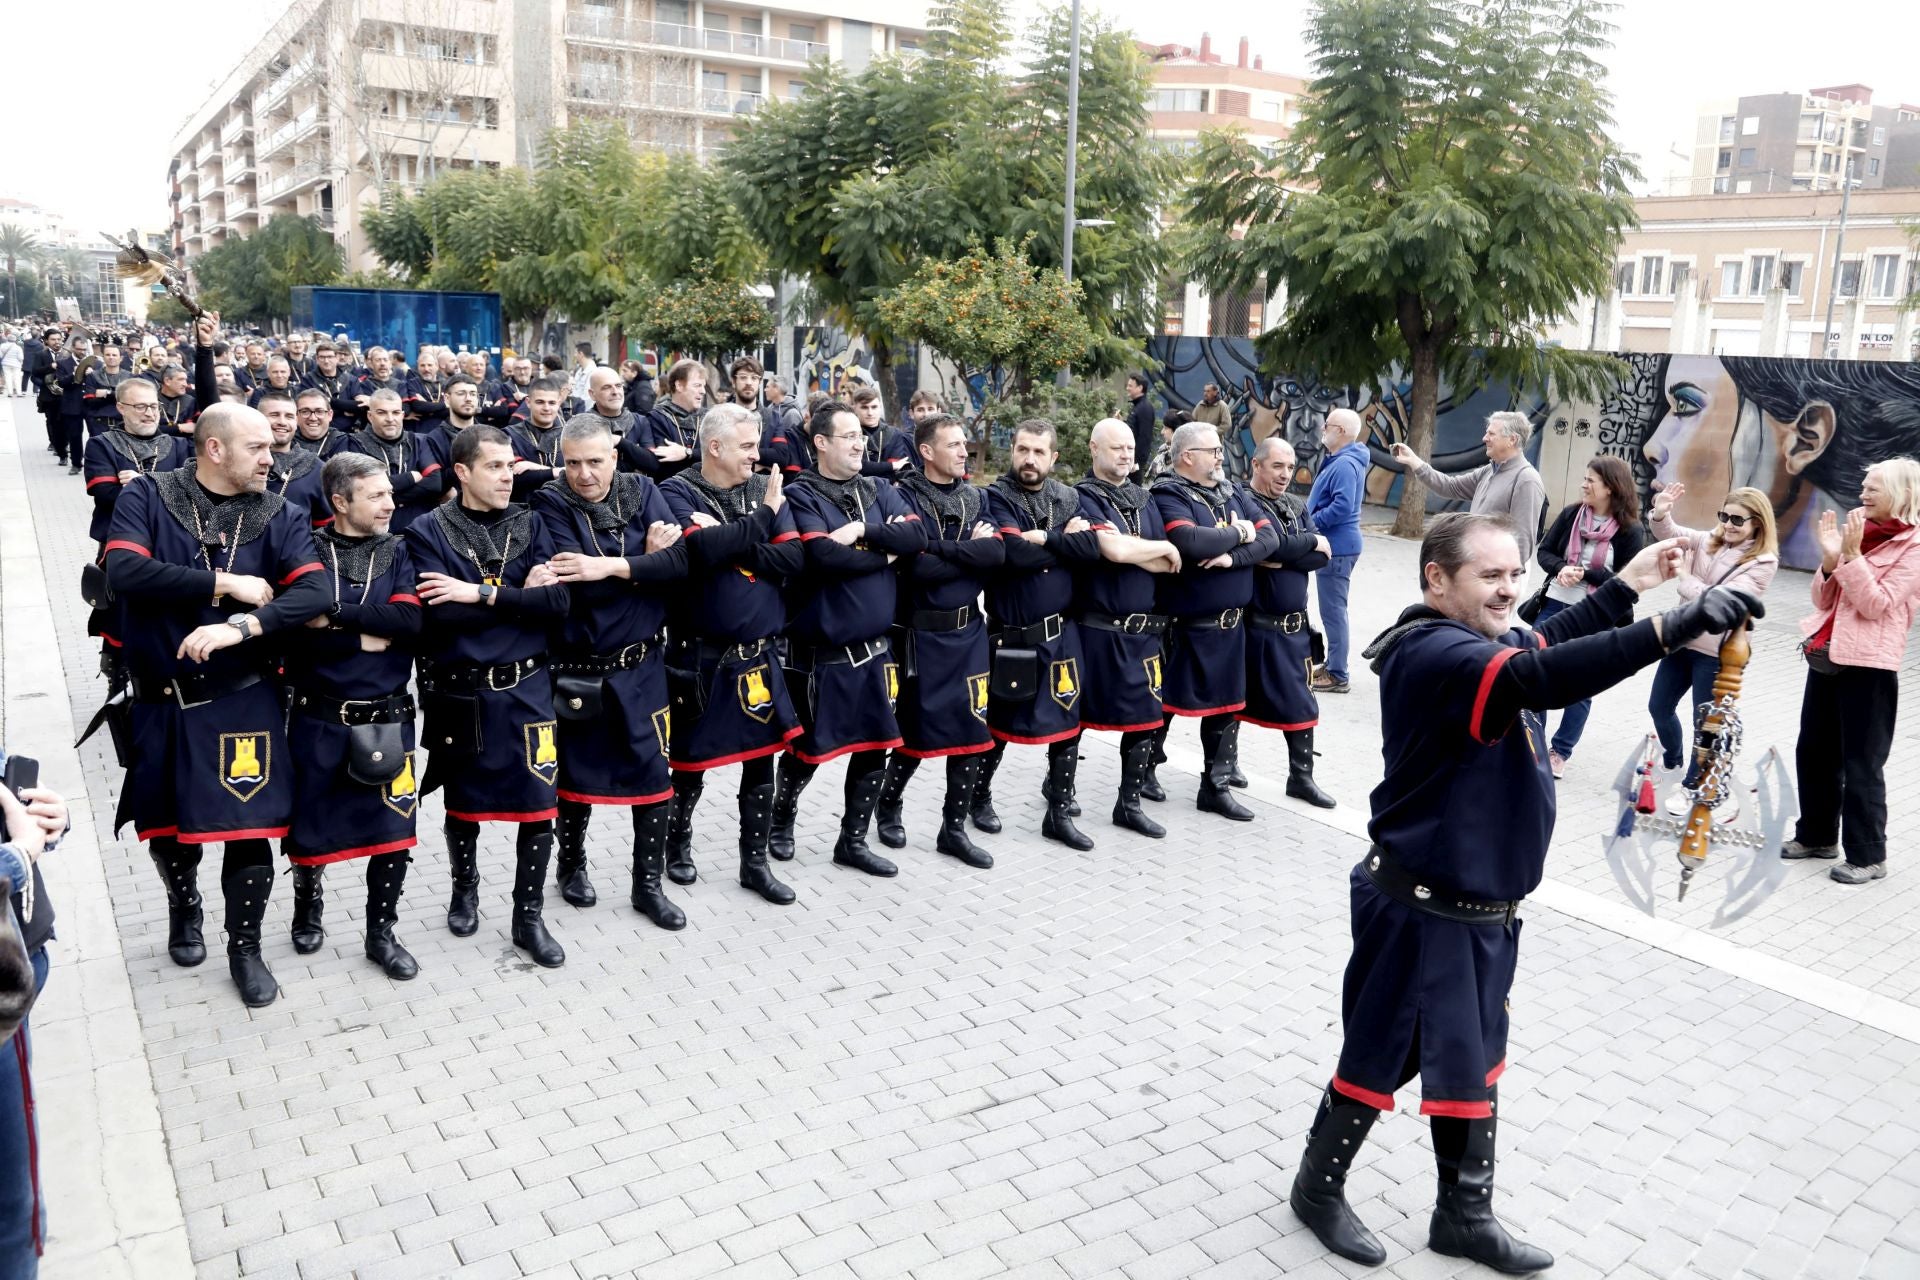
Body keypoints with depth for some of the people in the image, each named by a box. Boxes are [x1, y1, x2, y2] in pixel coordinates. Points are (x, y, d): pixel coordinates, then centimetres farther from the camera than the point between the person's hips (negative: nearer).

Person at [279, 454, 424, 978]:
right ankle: (308, 905, 40)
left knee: (393, 830, 3)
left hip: (386, 719, 2)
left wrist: (335, 611, -18)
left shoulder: (397, 552, 3)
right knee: (311, 827, 12)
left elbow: (410, 621, -14)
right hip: (318, 719, -1)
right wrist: (366, 640, -16)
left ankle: (381, 932, 21)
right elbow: (297, 630, -17)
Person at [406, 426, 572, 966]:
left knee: (538, 805, 0)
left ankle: (529, 917, 17)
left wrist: (482, 593, -18)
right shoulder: (429, 532, -6)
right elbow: (439, 612, -20)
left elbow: (557, 602, -11)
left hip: (526, 688, 2)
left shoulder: (529, 526, 3)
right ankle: (465, 888, 41)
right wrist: (520, 597, -15)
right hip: (460, 692, -1)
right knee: (464, 804, 15)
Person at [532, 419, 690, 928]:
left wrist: (612, 566, -26)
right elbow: (577, 587, -23)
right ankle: (571, 863, 37)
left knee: (653, 775, 5)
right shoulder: (551, 505, -10)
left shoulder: (642, 492, -1)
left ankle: (648, 885, 20)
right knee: (578, 773, 13)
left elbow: (679, 561, -15)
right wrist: (644, 562, -17)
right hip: (579, 669, -2)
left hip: (641, 665, 2)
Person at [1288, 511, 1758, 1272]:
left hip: (1483, 908, 9)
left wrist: (1624, 587, 16)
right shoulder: (1434, 654, -26)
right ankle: (1319, 1188, 30)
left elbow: (1542, 645, 26)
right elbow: (1541, 678, -41)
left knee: (1472, 1060, 19)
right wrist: (1673, 627, -45)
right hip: (1421, 913, -9)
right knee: (1380, 1058, 8)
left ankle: (1464, 1214, 36)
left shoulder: (1480, 641, 6)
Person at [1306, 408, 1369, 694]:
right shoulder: (1341, 461, 15)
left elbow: (1342, 507, -28)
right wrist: (1312, 520, 12)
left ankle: (1338, 675, -2)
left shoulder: (1345, 465, -19)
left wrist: (1310, 522, -18)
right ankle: (1332, 664, 28)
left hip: (1336, 546, -11)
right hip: (1335, 544, 11)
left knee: (1333, 610, -6)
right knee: (1333, 609, 18)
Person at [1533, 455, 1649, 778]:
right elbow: (1544, 552, 3)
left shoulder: (1631, 530, -9)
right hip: (1554, 606, 3)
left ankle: (1561, 751, 23)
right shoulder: (1571, 514, 0)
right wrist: (1561, 568, -17)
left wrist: (1584, 573, -19)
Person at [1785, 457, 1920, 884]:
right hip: (1826, 656, 7)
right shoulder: (1858, 531, 13)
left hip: (1867, 667, -7)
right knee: (1812, 751, 14)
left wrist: (1851, 555, -19)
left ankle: (1868, 856, 9)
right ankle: (1816, 835, 28)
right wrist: (1830, 559, -5)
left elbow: (1877, 604, -16)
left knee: (1861, 764, -1)